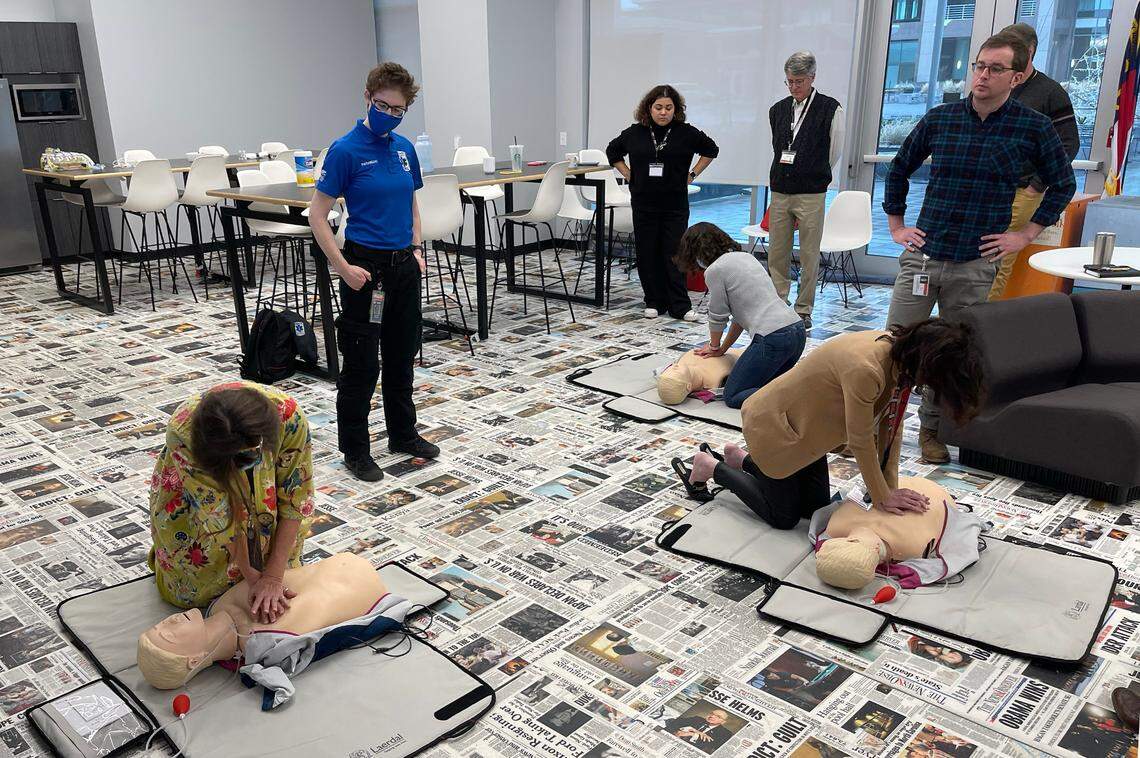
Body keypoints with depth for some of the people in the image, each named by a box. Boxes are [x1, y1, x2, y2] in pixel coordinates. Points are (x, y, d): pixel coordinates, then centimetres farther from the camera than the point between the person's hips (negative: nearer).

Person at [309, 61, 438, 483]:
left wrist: (416, 250, 7)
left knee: (402, 354, 16)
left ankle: (403, 433, 31)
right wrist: (344, 268, -17)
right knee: (361, 362, 1)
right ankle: (354, 450, 14)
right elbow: (317, 215, -11)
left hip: (404, 265, 7)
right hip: (367, 266, -7)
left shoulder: (404, 149, 9)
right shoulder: (346, 151, -11)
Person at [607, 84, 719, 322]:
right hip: (644, 204, 2)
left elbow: (711, 150, 12)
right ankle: (654, 302, 16)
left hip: (675, 204, -2)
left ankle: (680, 306, 1)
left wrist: (692, 174, 5)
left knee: (675, 253, -3)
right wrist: (629, 175, 8)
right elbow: (612, 152, 17)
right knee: (648, 253, 5)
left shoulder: (686, 133, -2)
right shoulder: (635, 133, 2)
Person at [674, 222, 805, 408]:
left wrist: (714, 347, 24)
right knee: (762, 382, 28)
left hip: (772, 338, -9)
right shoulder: (745, 256, 20)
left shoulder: (714, 270, -5)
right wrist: (722, 349, 27)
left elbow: (718, 317, 4)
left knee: (732, 396, 3)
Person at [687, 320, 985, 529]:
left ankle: (743, 460, 31)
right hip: (772, 424, -8)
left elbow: (890, 425, -4)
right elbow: (861, 442, -27)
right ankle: (712, 468, 20)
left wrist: (891, 487, -7)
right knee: (783, 518, 7)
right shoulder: (865, 370, -39)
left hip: (804, 423, 8)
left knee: (816, 507, 18)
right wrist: (882, 498, -14)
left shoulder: (899, 351, -12)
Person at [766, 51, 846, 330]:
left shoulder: (830, 109, -3)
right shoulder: (777, 110, 10)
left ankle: (804, 310, 8)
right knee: (777, 254, 6)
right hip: (780, 193, 4)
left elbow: (835, 152, 5)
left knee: (809, 257, 1)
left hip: (811, 195, -4)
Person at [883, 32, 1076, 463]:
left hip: (975, 265, -1)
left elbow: (1062, 185, 11)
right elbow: (899, 169, 17)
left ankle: (931, 429, 22)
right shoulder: (939, 119, 3)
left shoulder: (1033, 129, 0)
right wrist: (896, 224, 12)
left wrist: (1025, 235, 4)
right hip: (922, 255, 1)